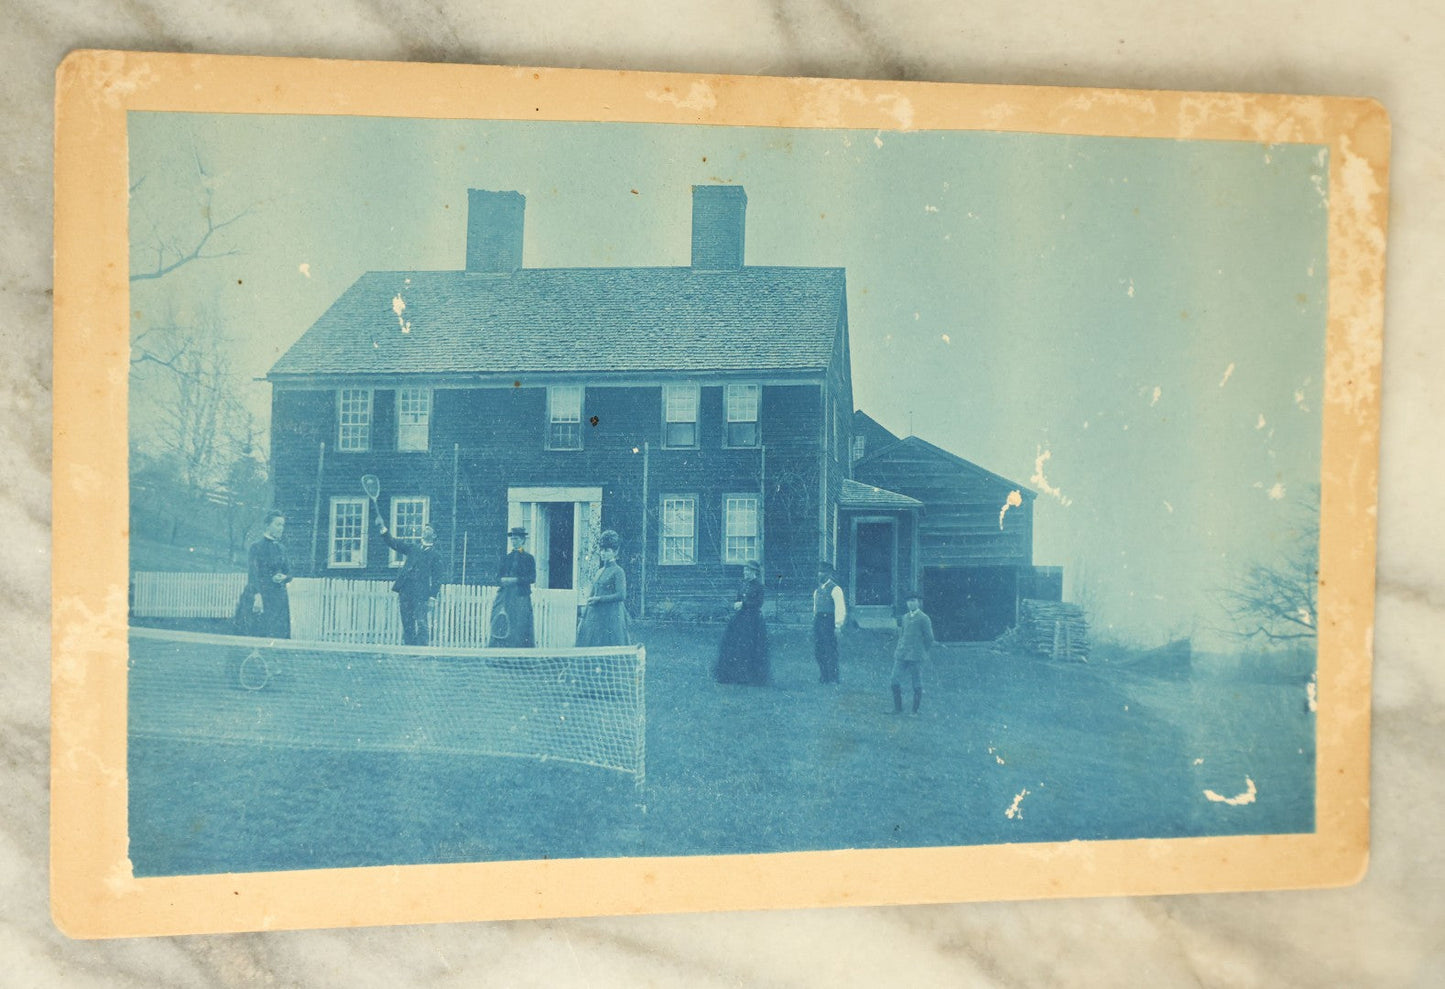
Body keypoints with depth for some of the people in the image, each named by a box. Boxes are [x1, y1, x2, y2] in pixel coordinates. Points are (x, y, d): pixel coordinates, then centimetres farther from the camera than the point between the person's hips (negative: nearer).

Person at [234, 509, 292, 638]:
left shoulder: (281, 549, 14)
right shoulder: (256, 547, -4)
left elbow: (289, 573, 19)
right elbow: (253, 574, -12)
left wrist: (284, 577, -5)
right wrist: (257, 597, -24)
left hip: (279, 599, 6)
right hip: (261, 597, -6)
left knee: (279, 636, 0)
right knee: (259, 635, -8)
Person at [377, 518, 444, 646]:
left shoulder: (435, 555, 8)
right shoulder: (412, 548, 20)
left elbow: (436, 579, 2)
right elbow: (393, 542, 17)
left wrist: (432, 597, -8)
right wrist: (383, 529, 3)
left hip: (421, 595, -4)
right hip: (405, 591, 4)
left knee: (422, 625, -11)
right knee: (407, 625, 4)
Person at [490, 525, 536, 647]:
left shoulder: (529, 558, 4)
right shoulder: (506, 558, 16)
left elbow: (532, 578, -5)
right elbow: (498, 576, 12)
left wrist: (515, 580, -15)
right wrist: (503, 580, -11)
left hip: (521, 597, -4)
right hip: (505, 597, 4)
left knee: (520, 627, -6)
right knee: (501, 630, -2)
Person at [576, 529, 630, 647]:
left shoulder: (618, 571, -5)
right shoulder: (599, 572, 16)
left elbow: (621, 596, -15)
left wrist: (599, 599, -14)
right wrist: (583, 619, 13)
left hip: (610, 616, -7)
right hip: (595, 615, 7)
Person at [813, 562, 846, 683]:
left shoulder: (835, 589, -6)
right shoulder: (817, 590, 17)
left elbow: (840, 609, -12)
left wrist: (838, 625, -17)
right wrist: (815, 621, 12)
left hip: (829, 621, -8)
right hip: (818, 622, 8)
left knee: (830, 652, -5)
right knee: (818, 652, 7)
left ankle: (833, 680, 0)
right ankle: (823, 678, 16)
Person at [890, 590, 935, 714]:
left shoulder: (924, 619, -5)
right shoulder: (904, 618, 13)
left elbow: (929, 638, -1)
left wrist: (923, 652, 4)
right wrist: (897, 649, 13)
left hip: (916, 657, -5)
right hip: (901, 655, 5)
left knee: (917, 685, 2)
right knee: (895, 681, 1)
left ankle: (915, 711, 10)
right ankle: (898, 708, 12)